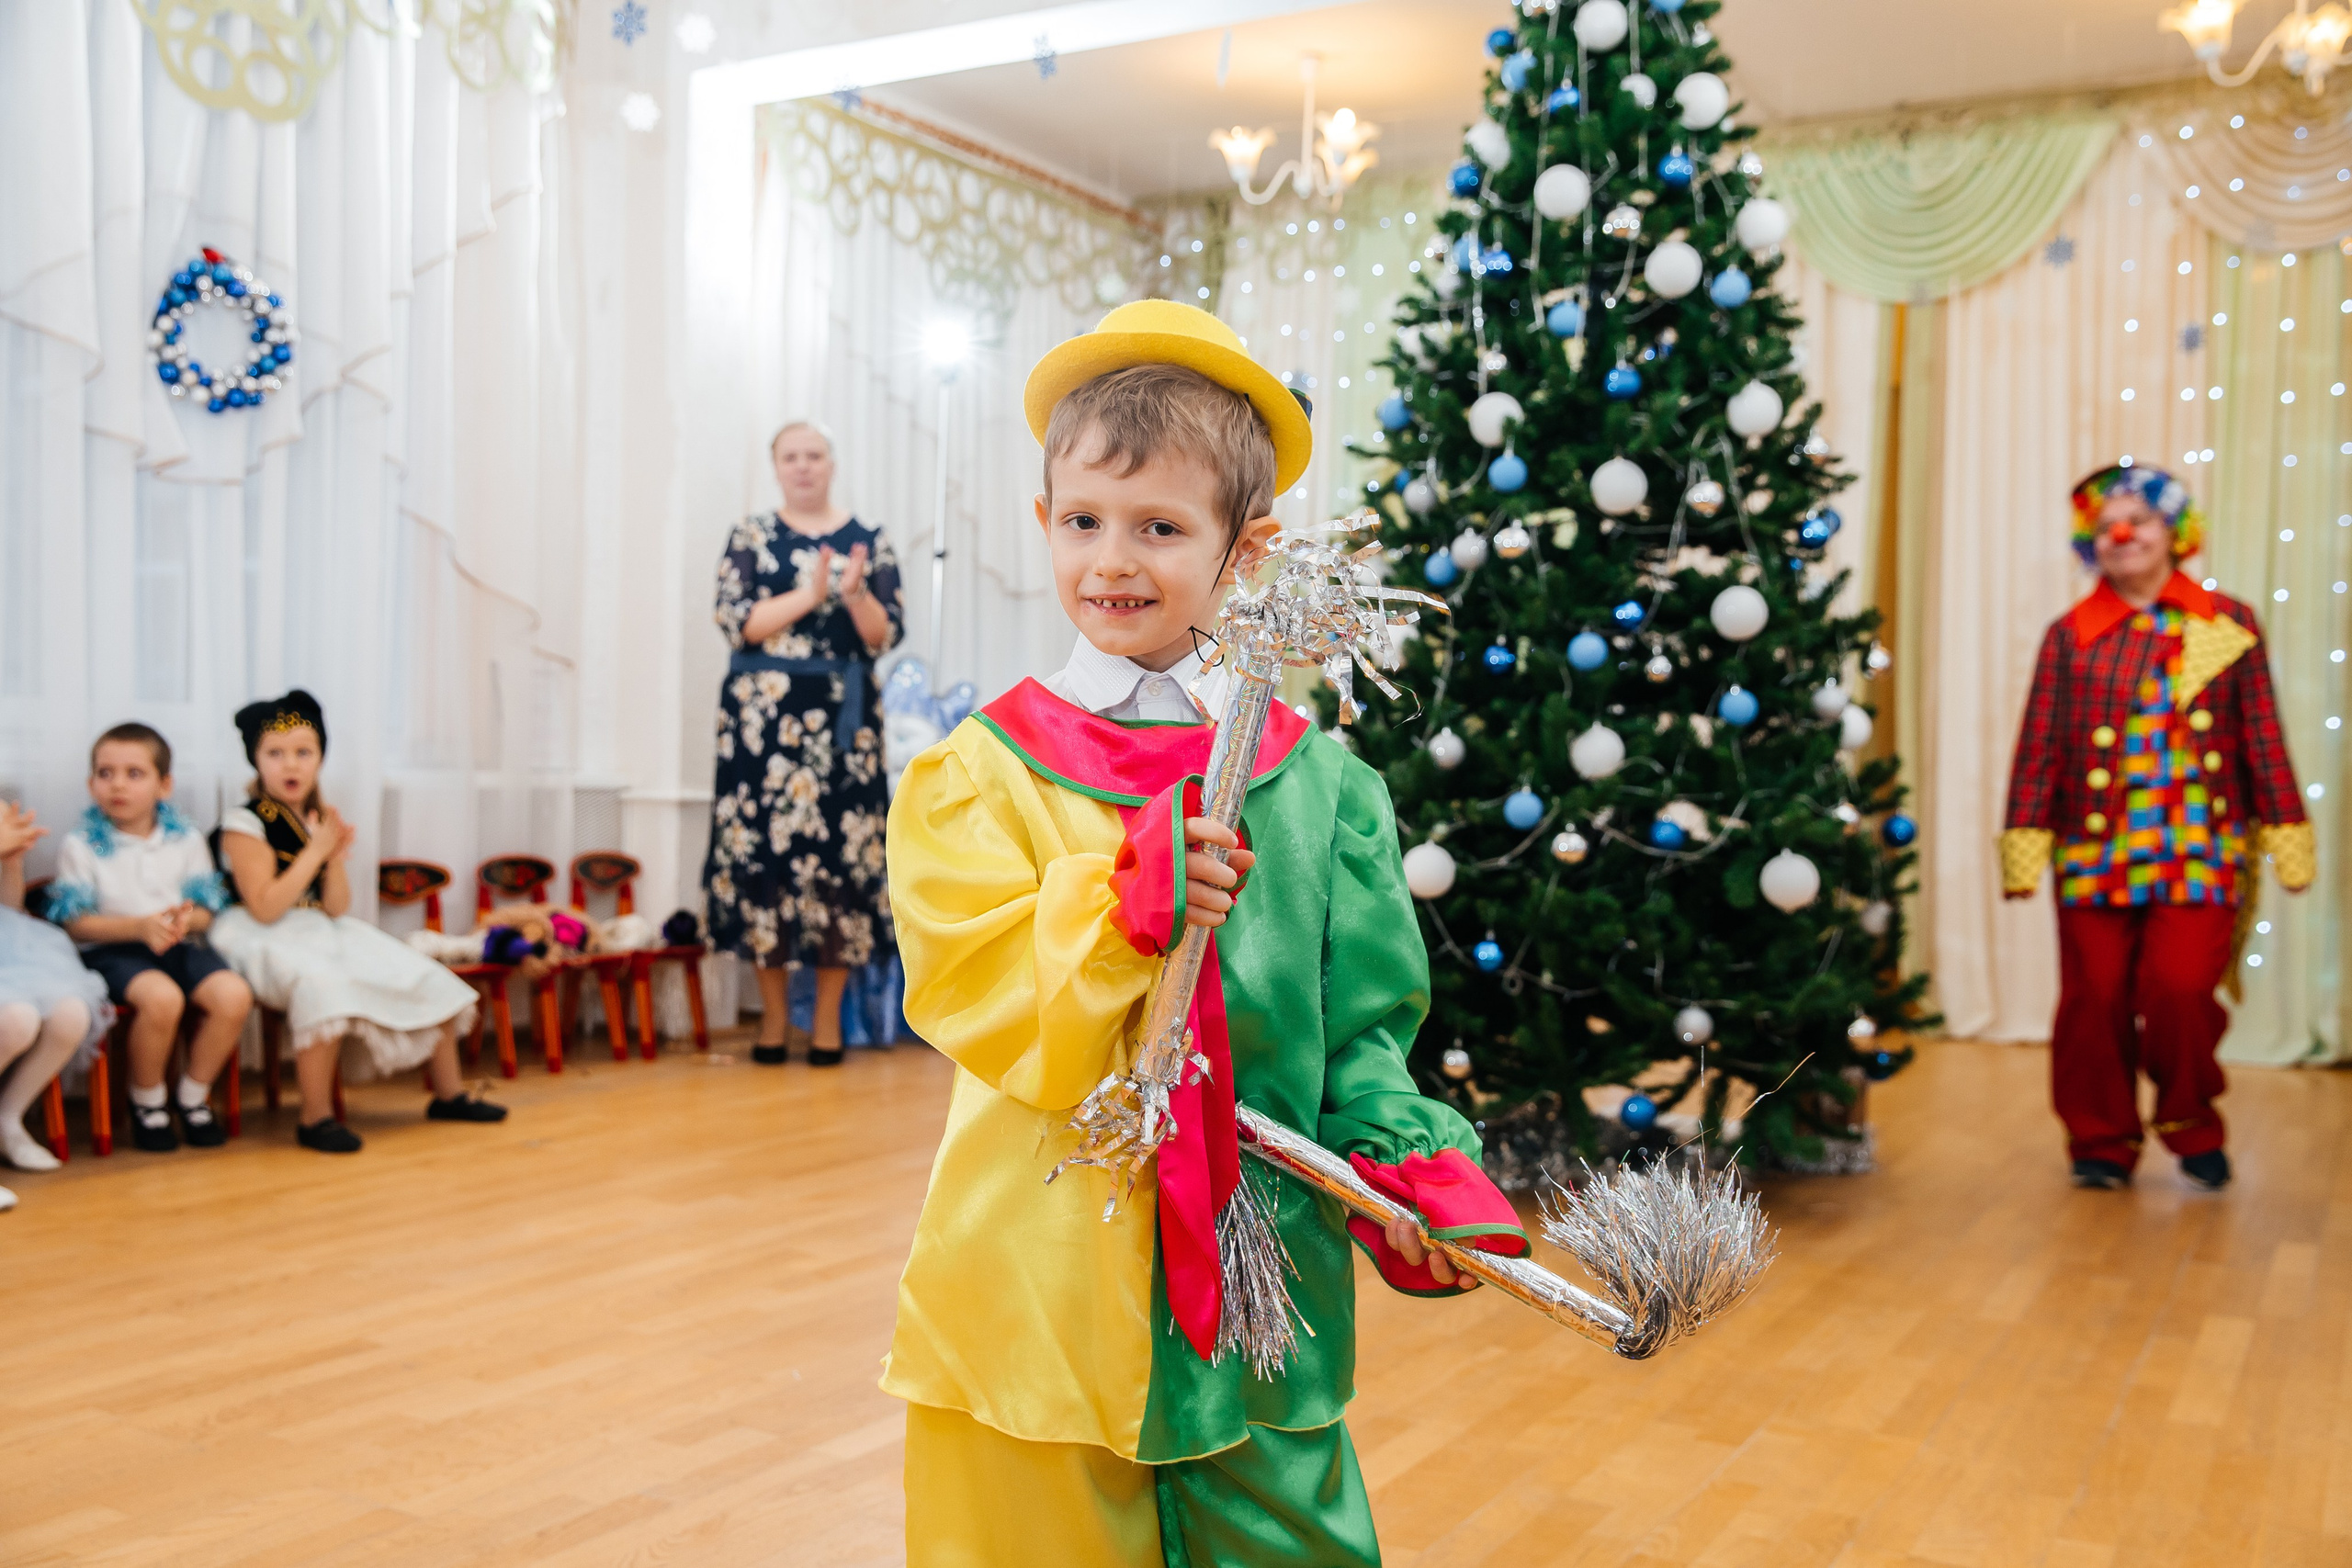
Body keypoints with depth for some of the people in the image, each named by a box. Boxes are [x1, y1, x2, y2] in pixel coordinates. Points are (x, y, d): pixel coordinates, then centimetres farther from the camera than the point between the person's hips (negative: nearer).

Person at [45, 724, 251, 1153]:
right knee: (162, 997, -36)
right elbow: (74, 923, -4)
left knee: (234, 996, -26)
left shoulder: (186, 840, 8)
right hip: (114, 949, -3)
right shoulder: (81, 845, 0)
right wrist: (140, 926, -18)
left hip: (181, 944, 3)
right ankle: (147, 1101, -6)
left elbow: (206, 912, 8)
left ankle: (193, 1095, 0)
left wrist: (188, 919, -18)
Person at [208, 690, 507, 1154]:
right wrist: (316, 851, -18)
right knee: (322, 985, -39)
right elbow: (265, 909, -20)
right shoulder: (246, 824, -10)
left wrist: (337, 858, -13)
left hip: (321, 932, 7)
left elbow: (335, 909, 4)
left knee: (426, 981, 0)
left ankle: (448, 1094, 15)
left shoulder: (321, 820, 8)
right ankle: (316, 1118, -28)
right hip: (262, 940, -7)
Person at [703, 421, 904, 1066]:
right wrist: (809, 594, -15)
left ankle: (829, 1019, 7)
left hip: (843, 719, 1)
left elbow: (887, 635, 2)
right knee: (764, 852, -3)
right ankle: (772, 1017, 8)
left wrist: (855, 593, -16)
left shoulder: (871, 542, 10)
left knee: (841, 853, -3)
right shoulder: (751, 536, 8)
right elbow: (736, 620, -5)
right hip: (764, 716, 0)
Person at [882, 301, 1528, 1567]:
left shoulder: (1318, 781, 2)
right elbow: (986, 1008, -12)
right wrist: (1120, 901, -26)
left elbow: (1358, 1024, 4)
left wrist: (1410, 1162, -13)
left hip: (1257, 1305, 2)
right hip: (1035, 1305, -2)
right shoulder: (981, 770, -4)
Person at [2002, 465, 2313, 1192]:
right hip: (2095, 853, 1)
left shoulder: (2228, 625, 7)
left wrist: (2286, 843, 4)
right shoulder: (2071, 636, 6)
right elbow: (2039, 746, 2)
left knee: (2181, 988, -10)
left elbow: (2263, 742, 6)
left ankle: (2193, 1128, 16)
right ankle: (2102, 1144, 20)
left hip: (2201, 853, -1)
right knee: (2095, 1001, 2)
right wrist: (2024, 847, -3)